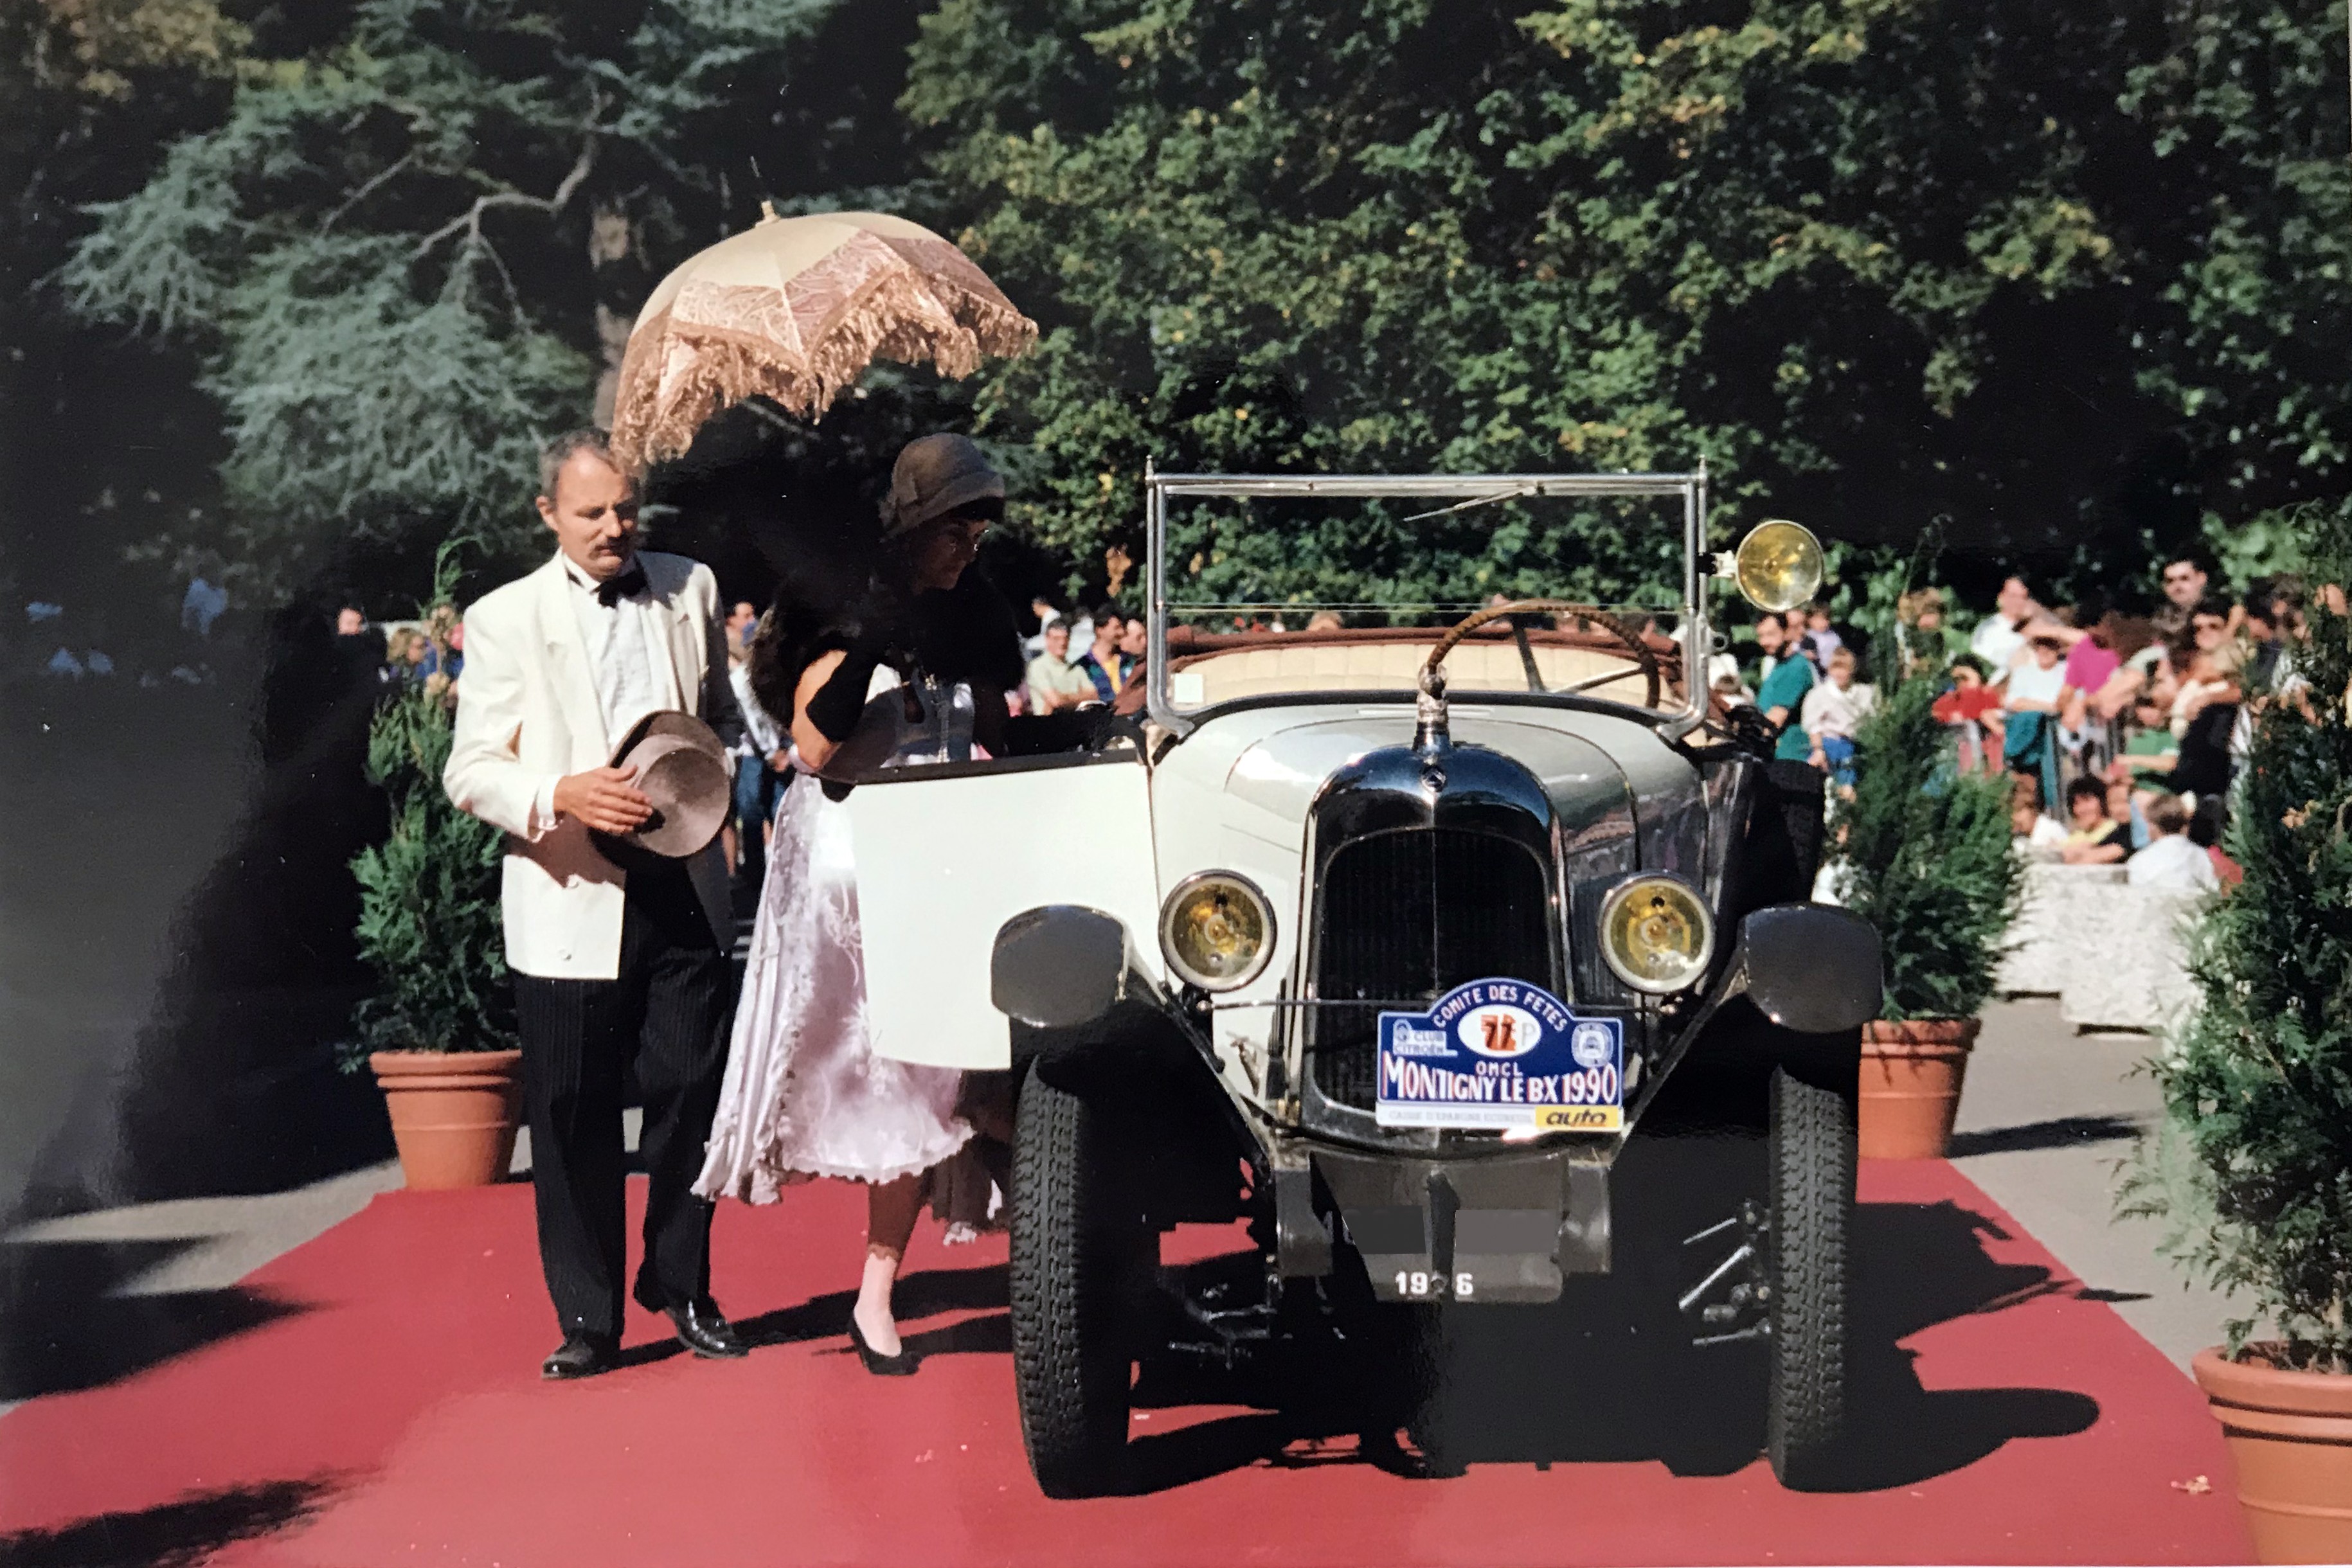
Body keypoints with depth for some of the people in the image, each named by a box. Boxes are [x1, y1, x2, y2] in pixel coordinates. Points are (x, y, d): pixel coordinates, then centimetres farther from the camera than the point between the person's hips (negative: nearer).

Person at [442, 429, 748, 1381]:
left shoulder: (691, 590, 11)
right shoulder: (503, 619, 2)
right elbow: (469, 770, -1)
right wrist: (561, 794, -19)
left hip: (682, 885, 2)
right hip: (571, 901, -2)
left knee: (692, 1091, 4)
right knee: (574, 1119, 1)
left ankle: (680, 1289, 24)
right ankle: (589, 1320, 13)